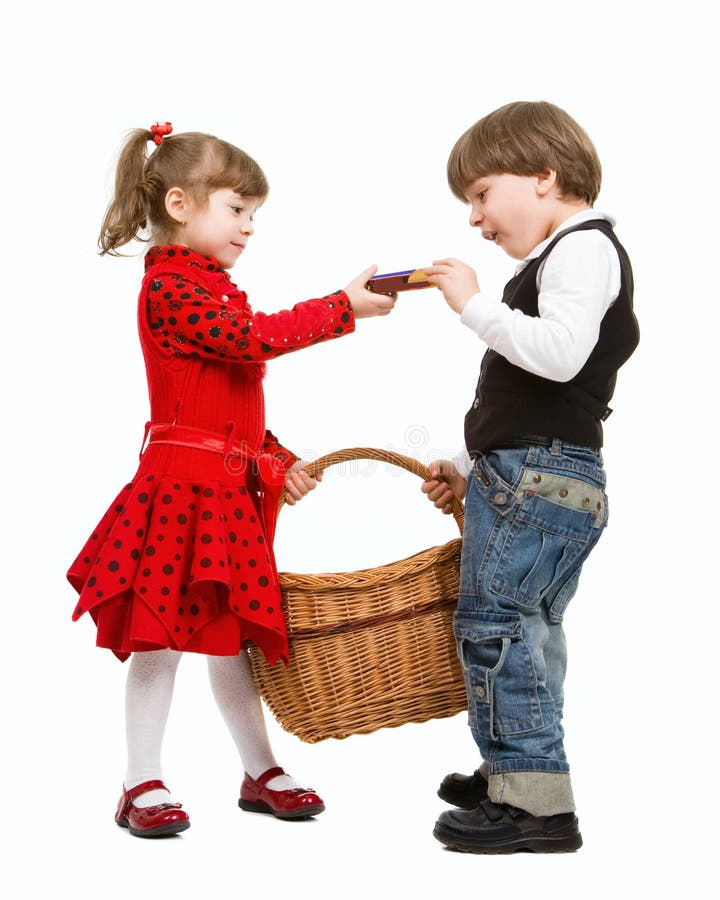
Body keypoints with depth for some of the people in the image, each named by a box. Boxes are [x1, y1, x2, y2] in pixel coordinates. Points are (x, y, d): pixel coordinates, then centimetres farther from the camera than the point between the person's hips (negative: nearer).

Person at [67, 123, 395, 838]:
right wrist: (342, 307, -18)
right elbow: (255, 337, -24)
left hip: (229, 486, 9)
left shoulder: (214, 292, 19)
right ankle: (142, 784, 11)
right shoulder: (168, 288, -10)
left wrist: (273, 462, 12)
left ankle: (260, 772, 23)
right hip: (180, 482, -9)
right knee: (158, 636, 0)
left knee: (229, 632, 14)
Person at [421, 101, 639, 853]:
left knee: (494, 623, -11)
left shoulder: (585, 246, -8)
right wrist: (471, 466, 23)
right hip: (524, 475, 11)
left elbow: (559, 353, -26)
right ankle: (519, 773, 28)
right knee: (526, 628, 16)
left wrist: (474, 304, -17)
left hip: (543, 478, -11)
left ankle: (534, 804, -6)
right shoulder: (554, 261, 22)